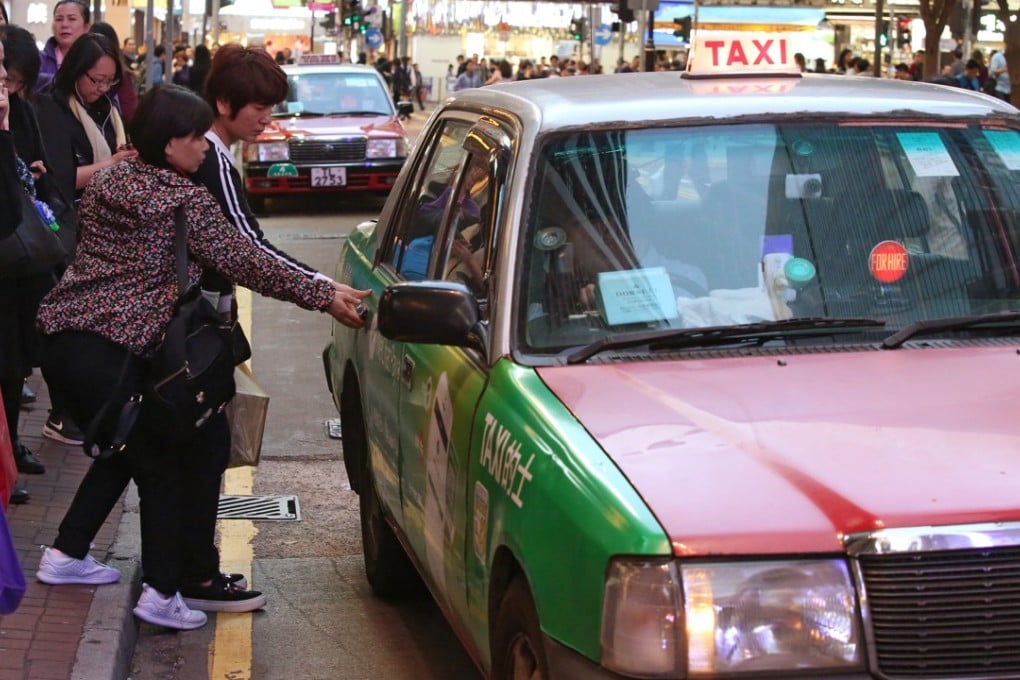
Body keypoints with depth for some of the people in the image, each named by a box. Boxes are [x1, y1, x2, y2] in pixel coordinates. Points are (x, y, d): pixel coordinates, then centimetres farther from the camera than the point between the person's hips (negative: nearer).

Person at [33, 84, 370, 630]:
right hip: (108, 349, -9)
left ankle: (65, 556, 31)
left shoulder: (111, 181, 14)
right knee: (164, 462, 1)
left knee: (124, 448, 25)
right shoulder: (184, 200, -11)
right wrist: (325, 296, -7)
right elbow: (246, 262, -12)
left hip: (62, 334, 9)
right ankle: (162, 592, -3)